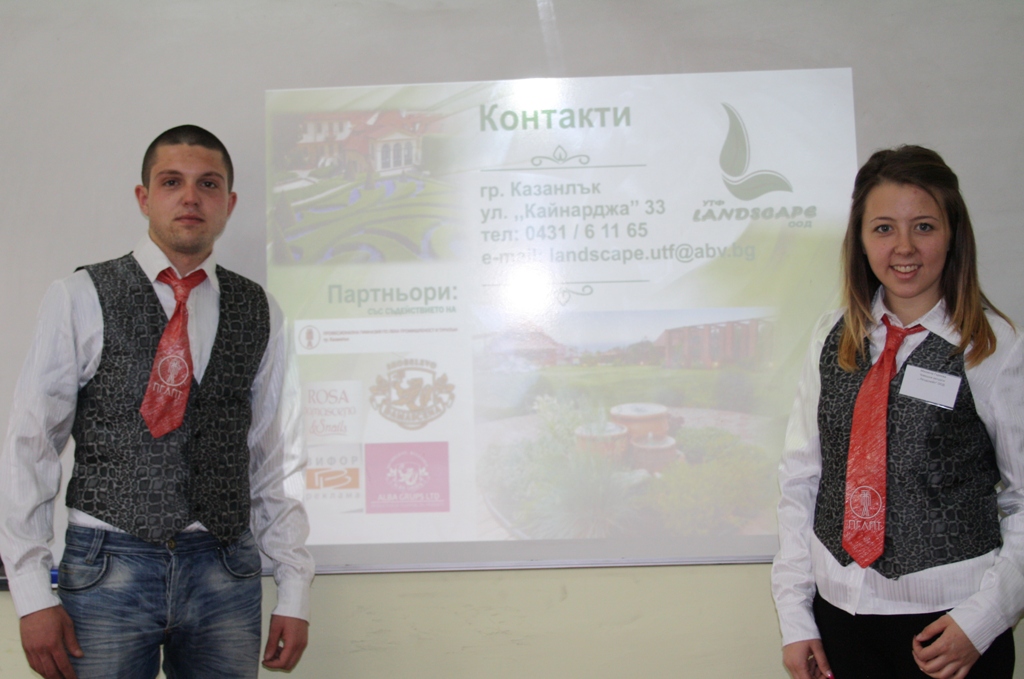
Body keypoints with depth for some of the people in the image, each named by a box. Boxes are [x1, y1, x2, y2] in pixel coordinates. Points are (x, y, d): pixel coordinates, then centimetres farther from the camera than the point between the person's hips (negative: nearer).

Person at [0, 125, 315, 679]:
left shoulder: (258, 313, 7)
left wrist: (294, 591, 5)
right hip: (108, 567, -2)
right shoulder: (79, 300, 0)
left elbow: (277, 459, 8)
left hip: (226, 570, 2)